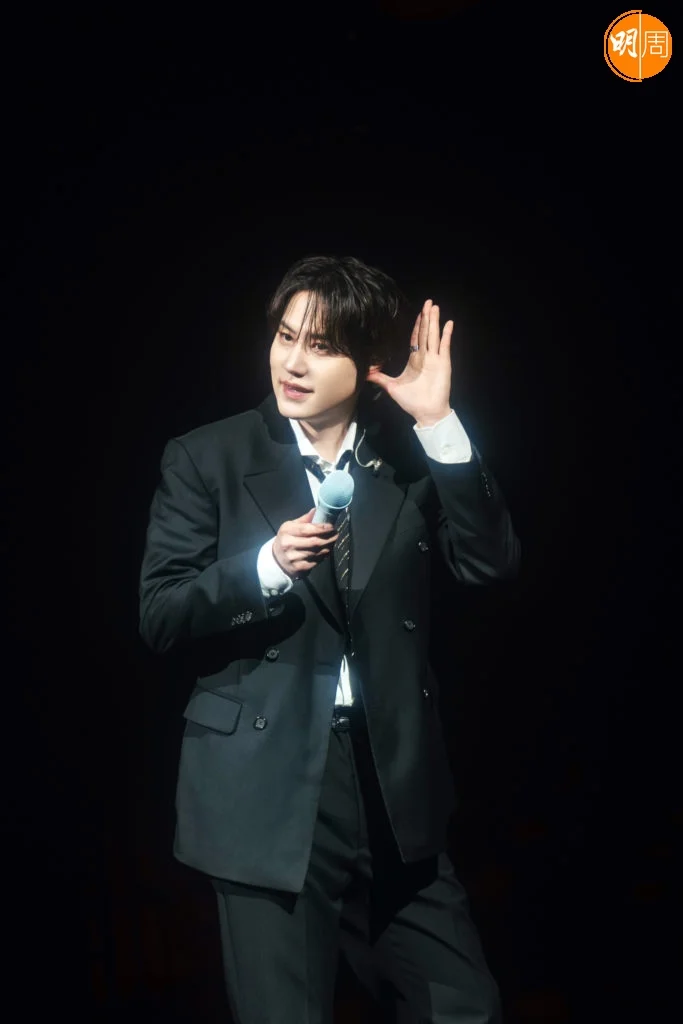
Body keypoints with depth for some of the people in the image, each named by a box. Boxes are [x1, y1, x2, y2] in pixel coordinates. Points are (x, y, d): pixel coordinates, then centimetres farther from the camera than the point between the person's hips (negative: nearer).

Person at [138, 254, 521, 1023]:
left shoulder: (408, 453, 4)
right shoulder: (207, 458, -2)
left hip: (394, 781, 3)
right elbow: (159, 617, -5)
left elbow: (491, 566, -7)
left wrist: (439, 424, -14)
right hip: (269, 788, -2)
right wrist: (267, 566, -21)